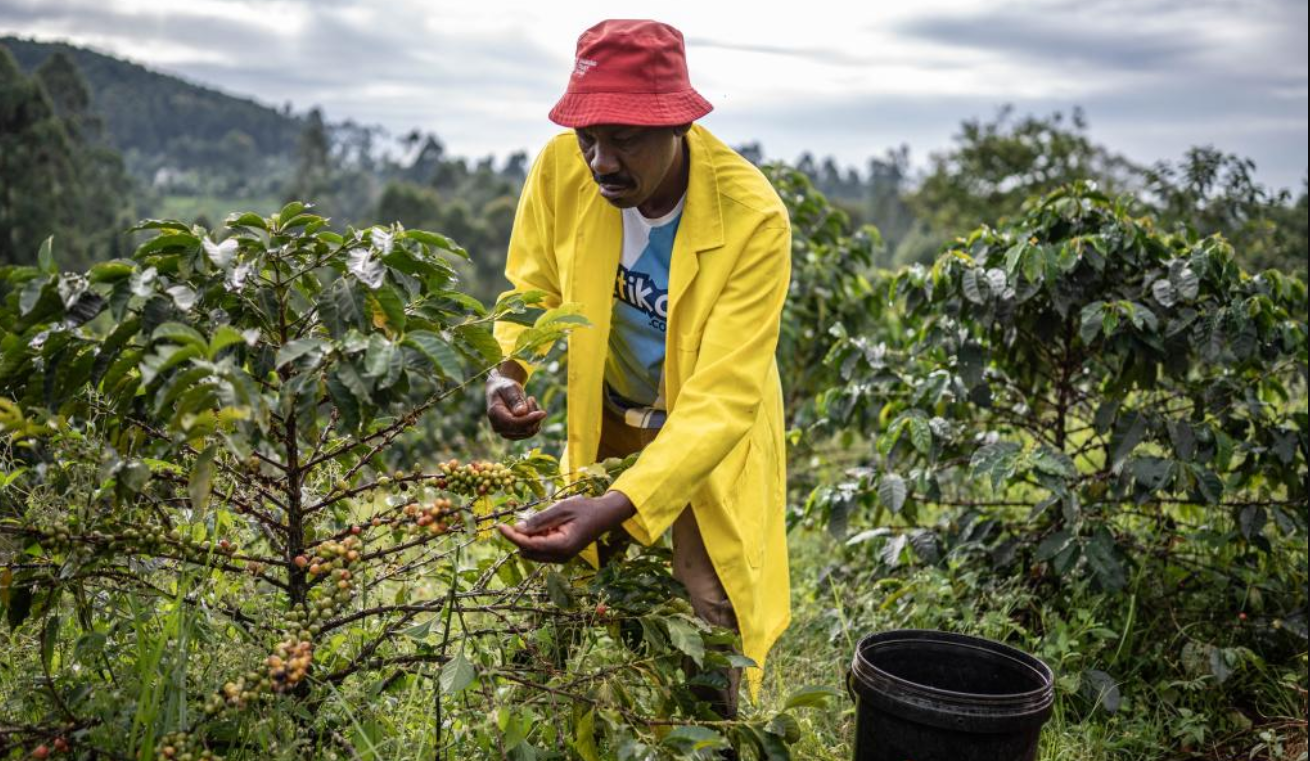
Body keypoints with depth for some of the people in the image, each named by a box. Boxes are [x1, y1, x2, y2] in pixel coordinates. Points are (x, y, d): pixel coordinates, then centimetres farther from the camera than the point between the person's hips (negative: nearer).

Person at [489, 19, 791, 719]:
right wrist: (509, 370, -26)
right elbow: (533, 286, -3)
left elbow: (723, 399, -34)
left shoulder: (752, 219, -31)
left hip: (710, 437, -3)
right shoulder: (562, 168, -21)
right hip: (606, 420, 3)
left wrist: (615, 508, -46)